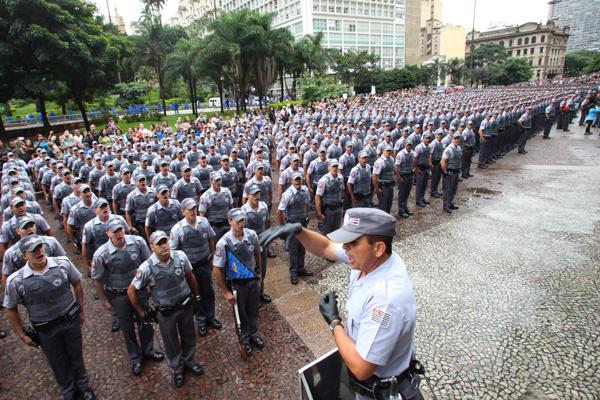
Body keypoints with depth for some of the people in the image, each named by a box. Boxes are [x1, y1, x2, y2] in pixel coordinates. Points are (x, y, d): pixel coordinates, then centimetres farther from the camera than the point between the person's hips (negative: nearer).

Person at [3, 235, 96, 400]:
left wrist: (81, 311, 7)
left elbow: (77, 284, 2)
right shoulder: (16, 280, -16)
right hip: (46, 330, 0)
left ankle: (82, 385, 48)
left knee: (76, 356, 20)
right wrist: (22, 335, 3)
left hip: (71, 320, 0)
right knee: (58, 363, 20)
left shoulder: (63, 263, -15)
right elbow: (11, 309, 0)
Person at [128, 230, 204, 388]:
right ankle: (177, 368, 45)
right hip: (165, 313, -2)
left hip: (186, 306, 2)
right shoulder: (147, 268, -23)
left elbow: (190, 277, 2)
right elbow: (131, 291, -9)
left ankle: (189, 361, 50)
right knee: (171, 342, 18)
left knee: (189, 336, 22)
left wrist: (196, 296, 12)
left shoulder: (180, 256, -16)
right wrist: (142, 313, -2)